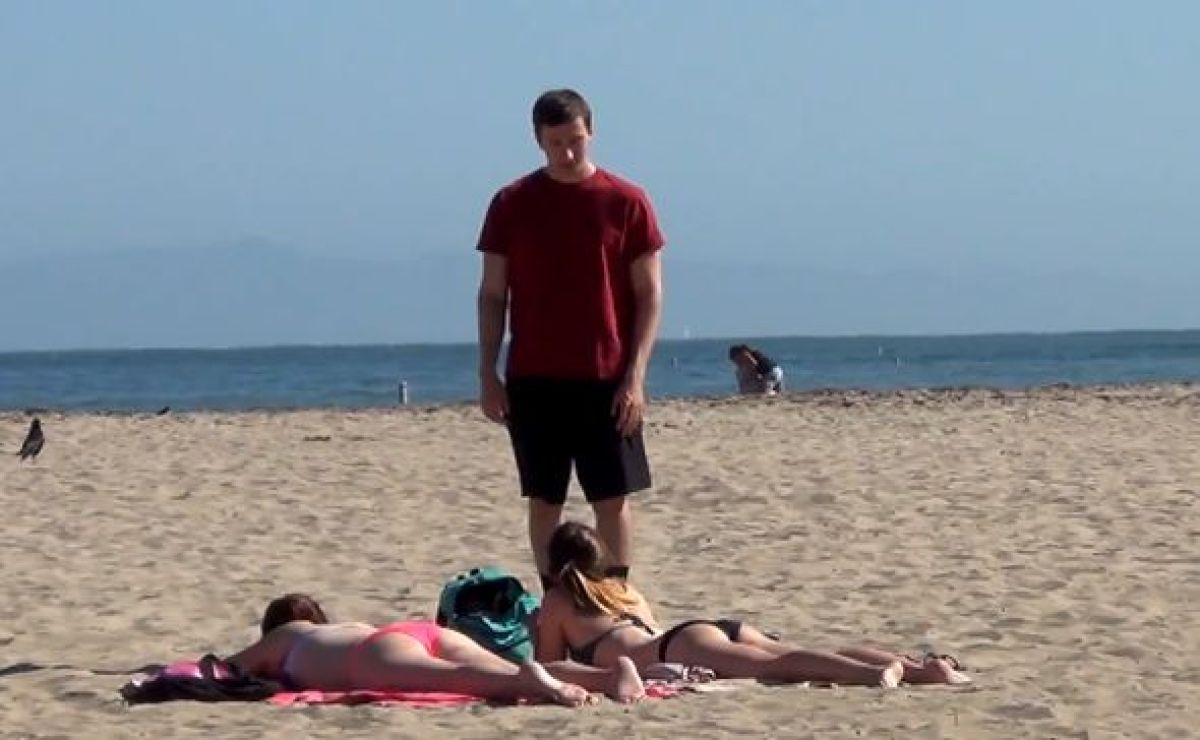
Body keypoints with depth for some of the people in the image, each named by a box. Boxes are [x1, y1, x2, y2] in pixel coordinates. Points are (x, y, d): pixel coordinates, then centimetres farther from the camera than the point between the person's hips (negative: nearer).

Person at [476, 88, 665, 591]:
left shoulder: (626, 203, 0)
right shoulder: (512, 204, 4)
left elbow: (649, 294, 0)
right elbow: (492, 294, 7)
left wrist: (635, 375, -8)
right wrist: (488, 374, 1)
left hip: (606, 380, -1)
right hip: (533, 380, 1)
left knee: (612, 500, -1)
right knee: (544, 501, 5)